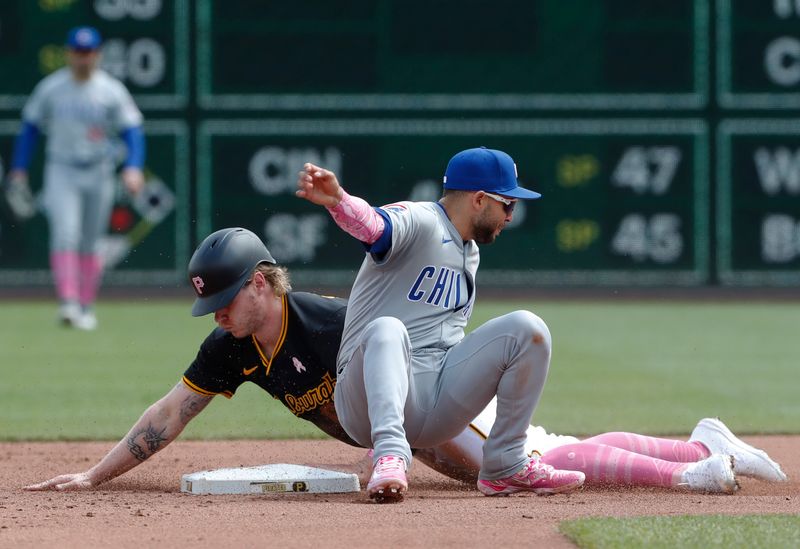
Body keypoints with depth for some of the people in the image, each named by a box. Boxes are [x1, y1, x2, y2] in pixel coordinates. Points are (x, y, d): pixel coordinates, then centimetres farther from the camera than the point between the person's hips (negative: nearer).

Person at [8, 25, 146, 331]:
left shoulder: (111, 91, -3)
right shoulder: (51, 88, 0)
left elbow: (132, 130, -6)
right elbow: (31, 126, 8)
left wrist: (133, 167, -21)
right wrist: (19, 168, 4)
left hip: (98, 175, 1)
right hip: (61, 171, -1)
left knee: (90, 244, 8)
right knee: (65, 234, -18)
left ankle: (86, 307, 17)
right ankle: (69, 303, -27)